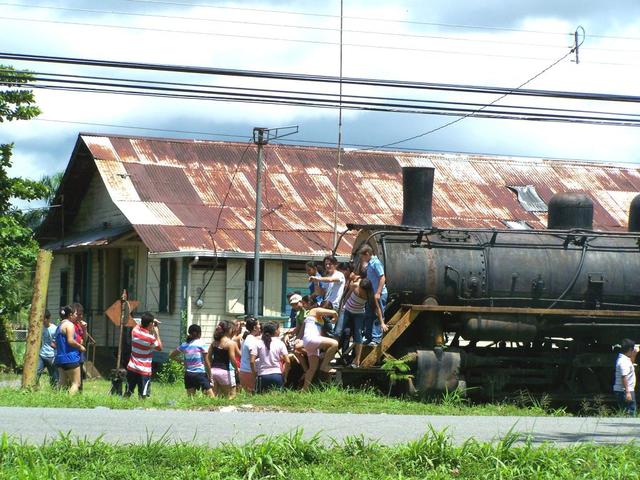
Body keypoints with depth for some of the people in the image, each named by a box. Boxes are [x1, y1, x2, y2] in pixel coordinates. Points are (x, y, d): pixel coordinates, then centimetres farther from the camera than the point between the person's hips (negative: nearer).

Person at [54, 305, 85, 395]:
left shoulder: (59, 326, 18)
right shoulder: (69, 324, -9)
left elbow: (56, 344, 19)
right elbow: (70, 341, -19)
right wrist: (80, 346, -5)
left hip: (60, 358, 9)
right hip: (70, 358, -9)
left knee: (62, 384, 8)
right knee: (76, 383, -6)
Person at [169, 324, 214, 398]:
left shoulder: (184, 345, 8)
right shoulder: (201, 344, -4)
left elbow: (171, 355, 17)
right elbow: (206, 362, -3)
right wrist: (210, 375, 3)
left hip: (188, 374, 5)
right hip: (200, 373, -5)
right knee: (211, 397, -5)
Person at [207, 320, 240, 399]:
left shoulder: (214, 342, 9)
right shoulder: (231, 343, -10)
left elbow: (208, 356, 10)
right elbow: (232, 359, -15)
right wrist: (237, 369, 1)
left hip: (213, 371, 6)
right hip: (225, 371, -6)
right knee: (230, 397, 3)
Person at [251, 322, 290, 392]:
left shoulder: (259, 343, 3)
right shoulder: (280, 343, 0)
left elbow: (252, 361, -5)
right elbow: (287, 361, -6)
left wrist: (255, 373, 7)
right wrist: (284, 374, 6)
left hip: (263, 376, 1)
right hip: (277, 375, -1)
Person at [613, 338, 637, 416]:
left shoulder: (622, 359, 13)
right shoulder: (624, 361, -18)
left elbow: (630, 365, 35)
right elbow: (624, 377, -25)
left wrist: (634, 355, 22)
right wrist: (627, 392, -27)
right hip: (624, 391, -11)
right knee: (630, 415, -10)